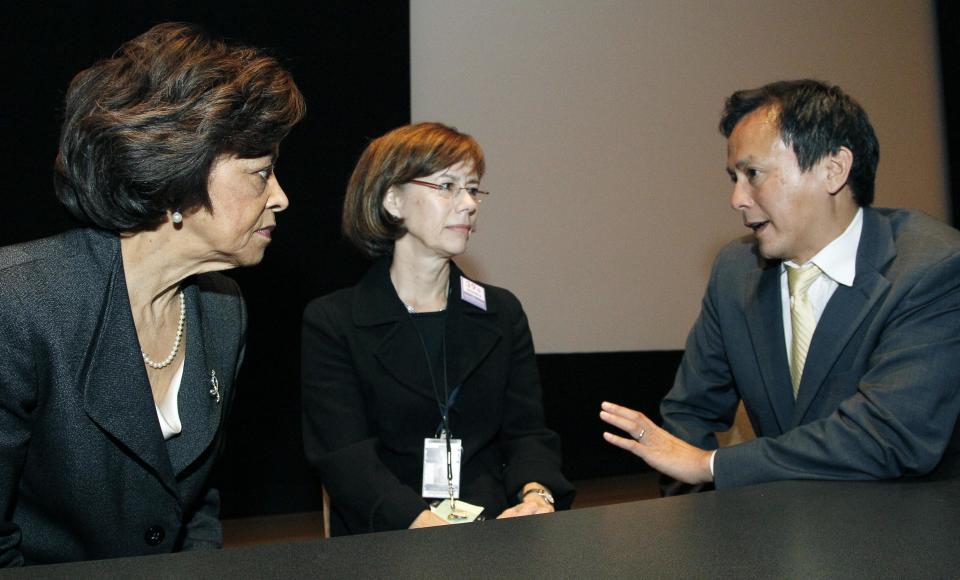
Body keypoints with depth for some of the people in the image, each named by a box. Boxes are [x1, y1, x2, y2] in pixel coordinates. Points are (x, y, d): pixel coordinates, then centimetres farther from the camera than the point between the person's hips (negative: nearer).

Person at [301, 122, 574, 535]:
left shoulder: (502, 312, 12)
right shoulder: (330, 323, 0)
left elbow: (527, 432, 6)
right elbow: (345, 456, -10)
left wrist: (536, 494, -16)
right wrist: (424, 522, -26)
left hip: (497, 529, 4)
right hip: (384, 540, -3)